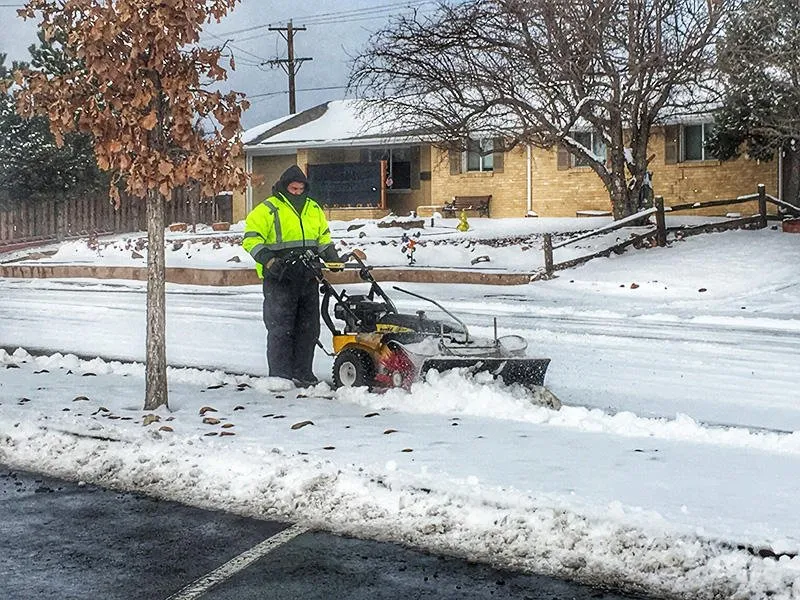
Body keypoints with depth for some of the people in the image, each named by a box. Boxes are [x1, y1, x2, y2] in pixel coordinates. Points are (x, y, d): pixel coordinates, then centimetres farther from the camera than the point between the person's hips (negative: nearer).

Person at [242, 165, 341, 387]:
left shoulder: (314, 209, 16)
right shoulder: (268, 209, -3)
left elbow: (324, 238, 26)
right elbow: (251, 238, -8)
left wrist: (331, 257, 9)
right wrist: (268, 260, -21)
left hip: (307, 278, 6)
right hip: (279, 280, -6)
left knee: (308, 328, 9)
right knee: (281, 329, -5)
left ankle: (303, 374, 17)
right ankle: (280, 377, 0)